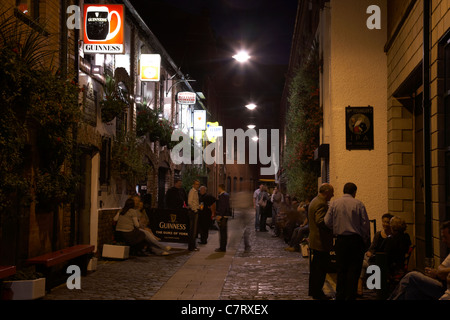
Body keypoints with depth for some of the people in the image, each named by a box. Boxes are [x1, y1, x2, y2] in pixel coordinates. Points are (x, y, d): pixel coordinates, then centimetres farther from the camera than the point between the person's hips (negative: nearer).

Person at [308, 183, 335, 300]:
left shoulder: (315, 201, 15)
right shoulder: (321, 204, -19)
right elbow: (321, 221, -29)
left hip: (315, 241, 11)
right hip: (322, 242, -11)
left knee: (315, 267, 17)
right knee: (321, 268, -4)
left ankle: (313, 291, 26)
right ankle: (318, 293, 3)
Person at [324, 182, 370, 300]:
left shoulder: (334, 203, 2)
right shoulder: (358, 204, -4)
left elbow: (327, 222, 0)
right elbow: (365, 224, -5)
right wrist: (366, 241, 4)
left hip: (341, 240, 2)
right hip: (356, 240, -2)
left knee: (341, 269, 10)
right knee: (354, 270, 3)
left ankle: (340, 296, 15)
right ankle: (350, 296, 2)